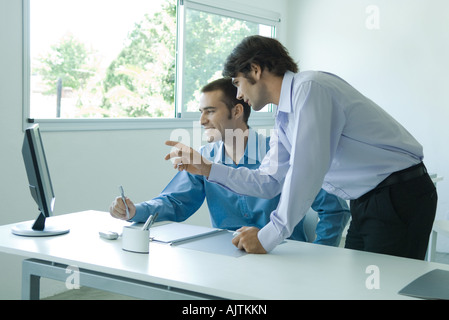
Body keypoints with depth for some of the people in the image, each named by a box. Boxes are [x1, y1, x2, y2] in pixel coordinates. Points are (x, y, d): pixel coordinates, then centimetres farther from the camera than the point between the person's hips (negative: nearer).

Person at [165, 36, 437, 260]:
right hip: (365, 204, 9)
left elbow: (307, 171, -25)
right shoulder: (284, 119, 13)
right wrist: (208, 169, 11)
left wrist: (269, 236, -21)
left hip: (399, 198, -9)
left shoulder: (310, 87, -17)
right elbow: (267, 181, 18)